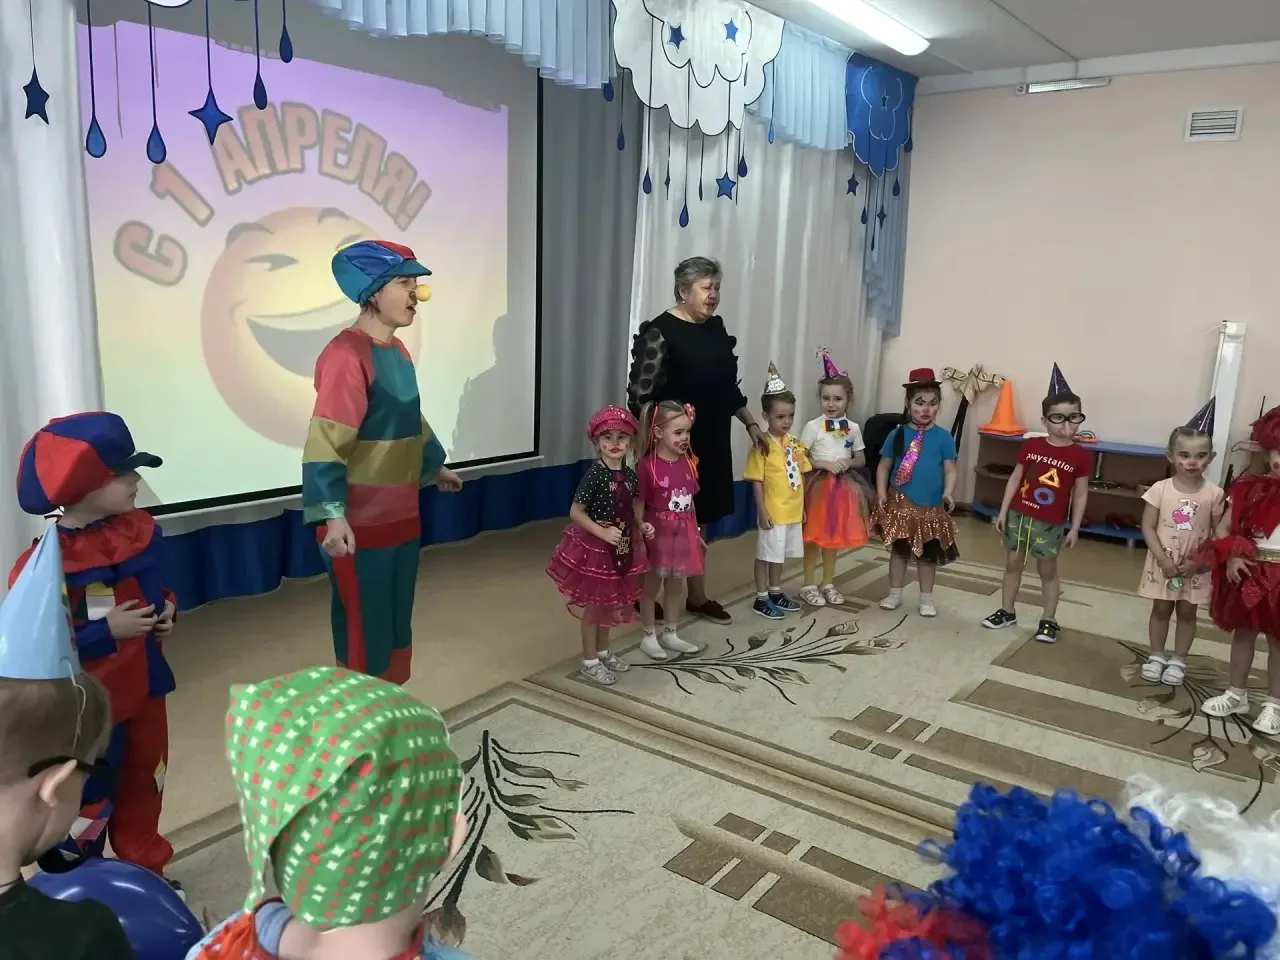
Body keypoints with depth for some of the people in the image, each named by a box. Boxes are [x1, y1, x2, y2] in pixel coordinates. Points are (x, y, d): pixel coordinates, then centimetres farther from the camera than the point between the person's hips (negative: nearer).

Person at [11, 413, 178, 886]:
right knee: (89, 803, 6)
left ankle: (145, 871, 40)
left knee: (145, 784, 21)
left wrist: (168, 609, -4)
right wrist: (106, 631, -25)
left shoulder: (141, 528, -2)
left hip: (144, 686, 7)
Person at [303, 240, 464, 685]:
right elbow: (325, 443, -25)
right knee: (364, 631, 3)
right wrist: (334, 516, -32)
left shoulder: (397, 351, 10)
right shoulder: (346, 355, -19)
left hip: (401, 515, 9)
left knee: (397, 626, 19)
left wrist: (435, 467, 35)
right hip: (360, 523, -9)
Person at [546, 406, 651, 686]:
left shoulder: (630, 476, -1)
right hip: (593, 547, -6)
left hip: (622, 548, 7)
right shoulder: (594, 476, -19)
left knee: (611, 603, 19)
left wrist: (641, 526, -4)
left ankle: (603, 652, 37)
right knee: (593, 606, 6)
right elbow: (575, 512, -17)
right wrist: (602, 532, -23)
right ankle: (590, 662, 19)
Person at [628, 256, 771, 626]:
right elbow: (640, 395, -17)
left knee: (699, 520, 14)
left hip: (711, 442, 7)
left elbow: (728, 384, 18)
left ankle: (697, 597, 25)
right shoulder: (659, 332, -14)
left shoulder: (715, 327, 10)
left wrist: (751, 424, 15)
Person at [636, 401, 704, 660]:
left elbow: (690, 502, 10)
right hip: (658, 532, -6)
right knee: (652, 585, 9)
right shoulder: (647, 465, -17)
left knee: (676, 584, 17)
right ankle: (649, 637, 23)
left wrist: (695, 532, 14)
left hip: (683, 532, 6)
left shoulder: (688, 462, 1)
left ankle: (670, 634, 31)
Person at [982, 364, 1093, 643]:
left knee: (1048, 570, 7)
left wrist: (1074, 528, -2)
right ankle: (1007, 611, 27)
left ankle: (1049, 620, 20)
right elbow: (1015, 479, 3)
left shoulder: (1081, 456, -7)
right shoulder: (1030, 446, -3)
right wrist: (1003, 511, 2)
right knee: (1012, 563, 13)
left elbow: (1080, 494, -2)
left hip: (1050, 523, -2)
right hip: (1018, 515, 3)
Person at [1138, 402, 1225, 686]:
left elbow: (1218, 534, -5)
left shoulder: (1214, 494, -9)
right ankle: (1156, 656, 28)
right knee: (1161, 610, 13)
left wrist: (1198, 561, -14)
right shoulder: (1160, 489, -10)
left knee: (1187, 612, 12)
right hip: (1163, 563, 0)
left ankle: (1178, 660, 26)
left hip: (1196, 568, 0)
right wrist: (1163, 559, -16)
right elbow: (1148, 528, -8)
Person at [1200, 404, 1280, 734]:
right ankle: (1235, 694, 29)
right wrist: (1231, 556, -12)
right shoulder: (1250, 488, -2)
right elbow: (1223, 528, 1)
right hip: (1248, 571, 2)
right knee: (1243, 633, 15)